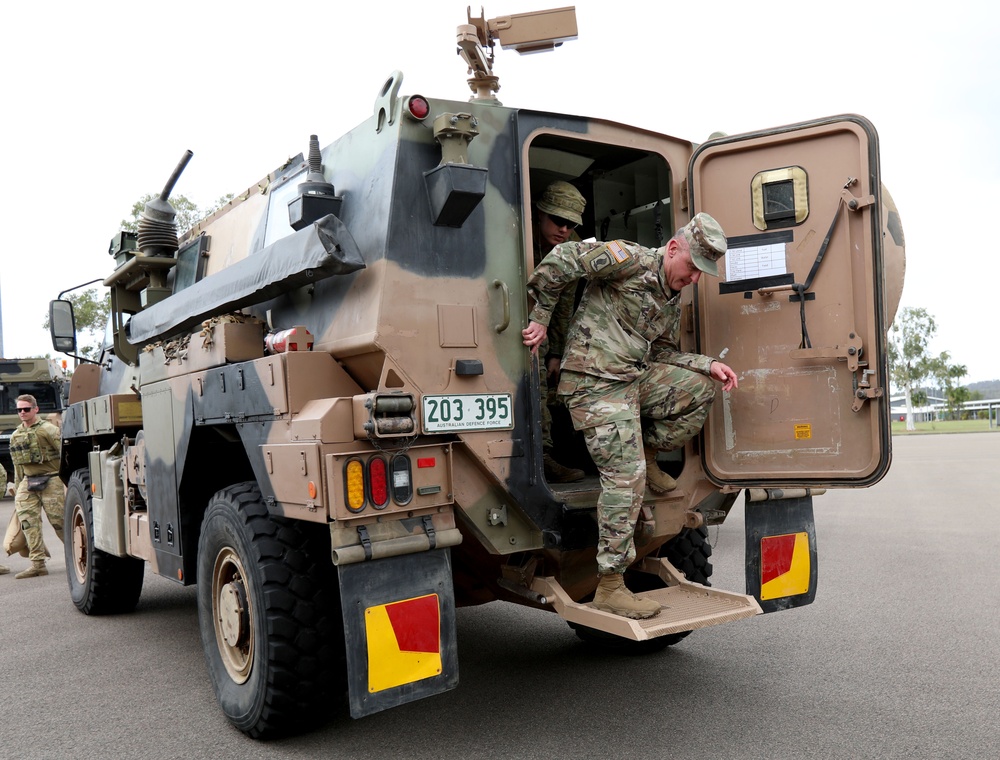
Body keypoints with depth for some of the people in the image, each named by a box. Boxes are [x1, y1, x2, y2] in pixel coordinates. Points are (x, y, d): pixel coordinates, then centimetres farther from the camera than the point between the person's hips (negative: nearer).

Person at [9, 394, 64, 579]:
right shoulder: (15, 436, 14)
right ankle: (37, 564, -2)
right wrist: (17, 490, 20)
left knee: (59, 520, -3)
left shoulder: (48, 429, -7)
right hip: (28, 482, 6)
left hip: (50, 481, -6)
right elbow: (17, 466, 20)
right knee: (28, 521, -5)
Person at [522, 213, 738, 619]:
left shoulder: (673, 300, 17)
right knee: (625, 478, -12)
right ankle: (609, 586, -4)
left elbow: (664, 353, 22)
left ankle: (646, 453, 19)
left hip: (636, 376, 9)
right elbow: (563, 258, -16)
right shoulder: (631, 260, -10)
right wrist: (540, 316, -14)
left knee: (700, 387, 4)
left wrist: (708, 364, 7)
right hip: (596, 382, -9)